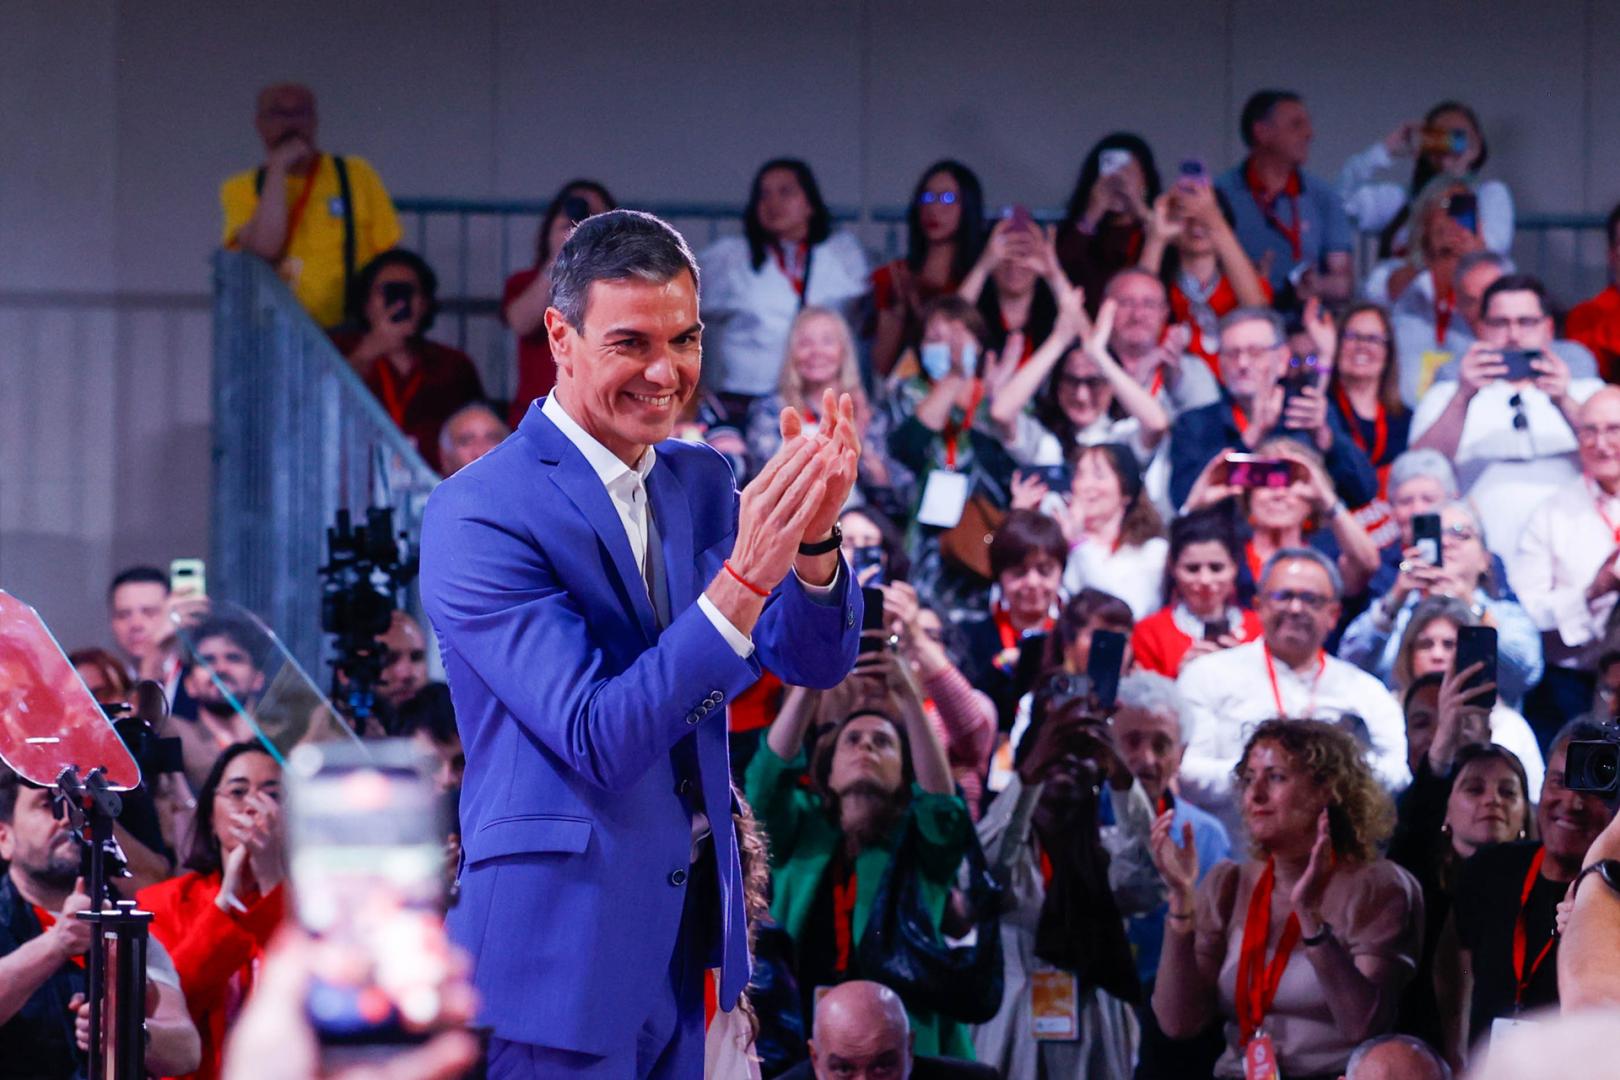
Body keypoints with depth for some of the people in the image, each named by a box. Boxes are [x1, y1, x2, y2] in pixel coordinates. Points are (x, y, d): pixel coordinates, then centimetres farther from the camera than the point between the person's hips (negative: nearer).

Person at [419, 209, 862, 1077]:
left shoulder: (700, 483, 8)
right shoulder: (478, 516, -15)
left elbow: (816, 662, 2)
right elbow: (598, 742, -22)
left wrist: (813, 537, -19)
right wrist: (745, 575, -30)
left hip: (686, 935, 7)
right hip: (562, 938, -7)